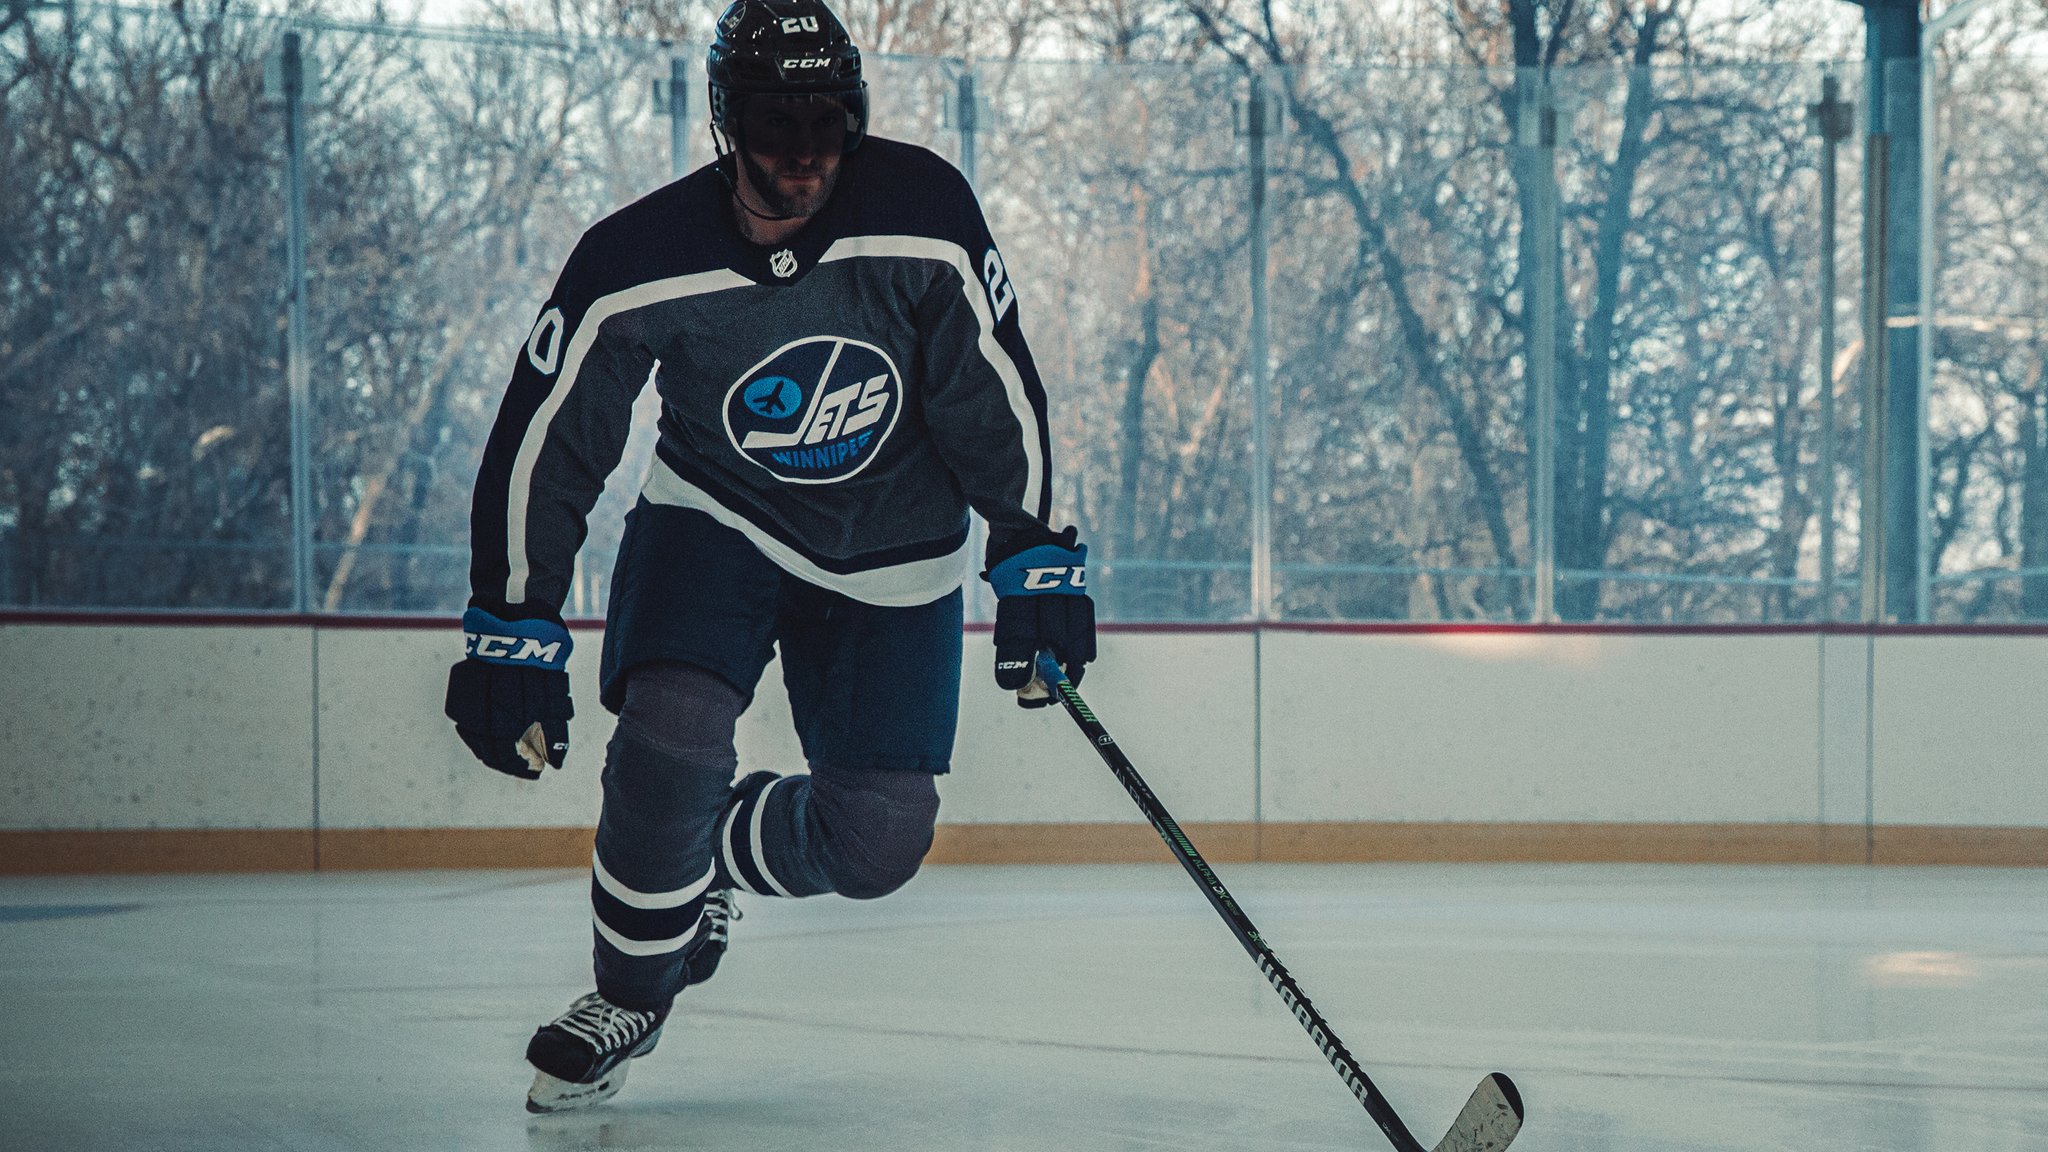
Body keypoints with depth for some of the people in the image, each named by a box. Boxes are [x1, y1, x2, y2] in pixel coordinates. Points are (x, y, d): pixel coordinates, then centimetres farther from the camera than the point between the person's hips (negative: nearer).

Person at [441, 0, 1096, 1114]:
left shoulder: (923, 217, -22)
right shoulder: (637, 263, -23)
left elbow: (996, 388, -9)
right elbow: (541, 444, -13)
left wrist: (1033, 556, -10)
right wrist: (512, 632, -13)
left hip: (891, 552, 1)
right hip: (713, 519, -1)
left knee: (876, 839, -8)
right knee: (673, 727, -27)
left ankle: (706, 866, 26)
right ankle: (628, 995, -3)